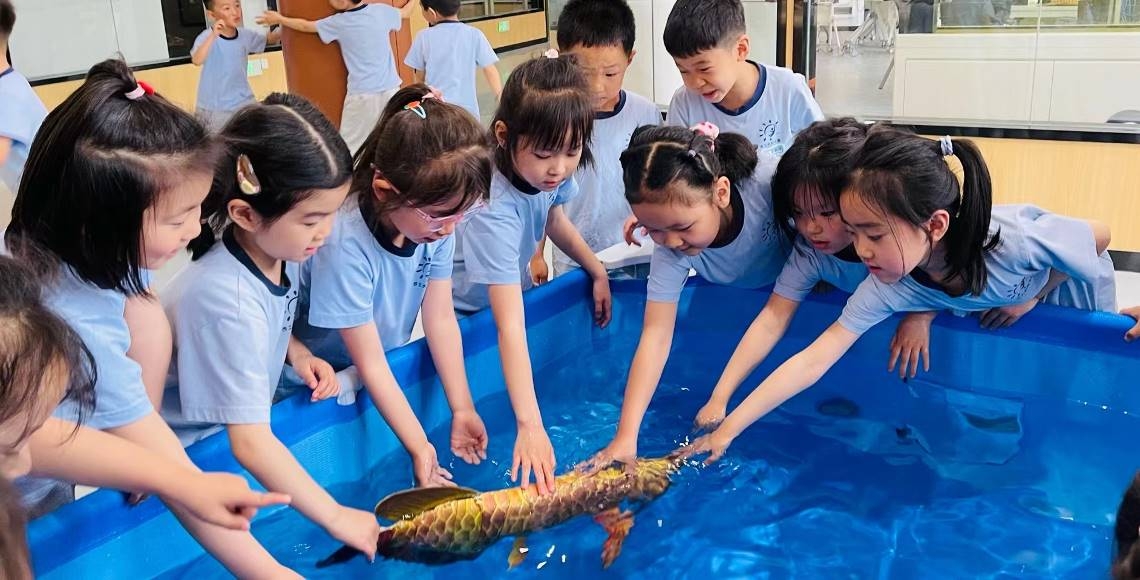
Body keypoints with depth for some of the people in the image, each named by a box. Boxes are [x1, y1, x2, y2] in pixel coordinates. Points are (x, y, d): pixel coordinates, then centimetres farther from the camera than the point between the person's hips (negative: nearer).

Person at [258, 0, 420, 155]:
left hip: (362, 93, -4)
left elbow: (305, 26, 9)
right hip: (390, 89, 4)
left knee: (350, 145, 5)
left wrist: (279, 19, 26)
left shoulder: (339, 23, -6)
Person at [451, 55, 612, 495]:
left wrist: (597, 270, -2)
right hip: (464, 309, -7)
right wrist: (529, 425, -49)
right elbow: (510, 326, -46)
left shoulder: (549, 173, -21)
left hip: (511, 287, 7)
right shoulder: (495, 211, -42)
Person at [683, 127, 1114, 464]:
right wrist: (728, 428, -42)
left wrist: (1033, 297, -24)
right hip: (989, 317, 2)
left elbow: (1099, 236, -25)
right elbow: (811, 362, -38)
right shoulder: (884, 291, -37)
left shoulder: (1015, 242, -47)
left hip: (1064, 293, -2)